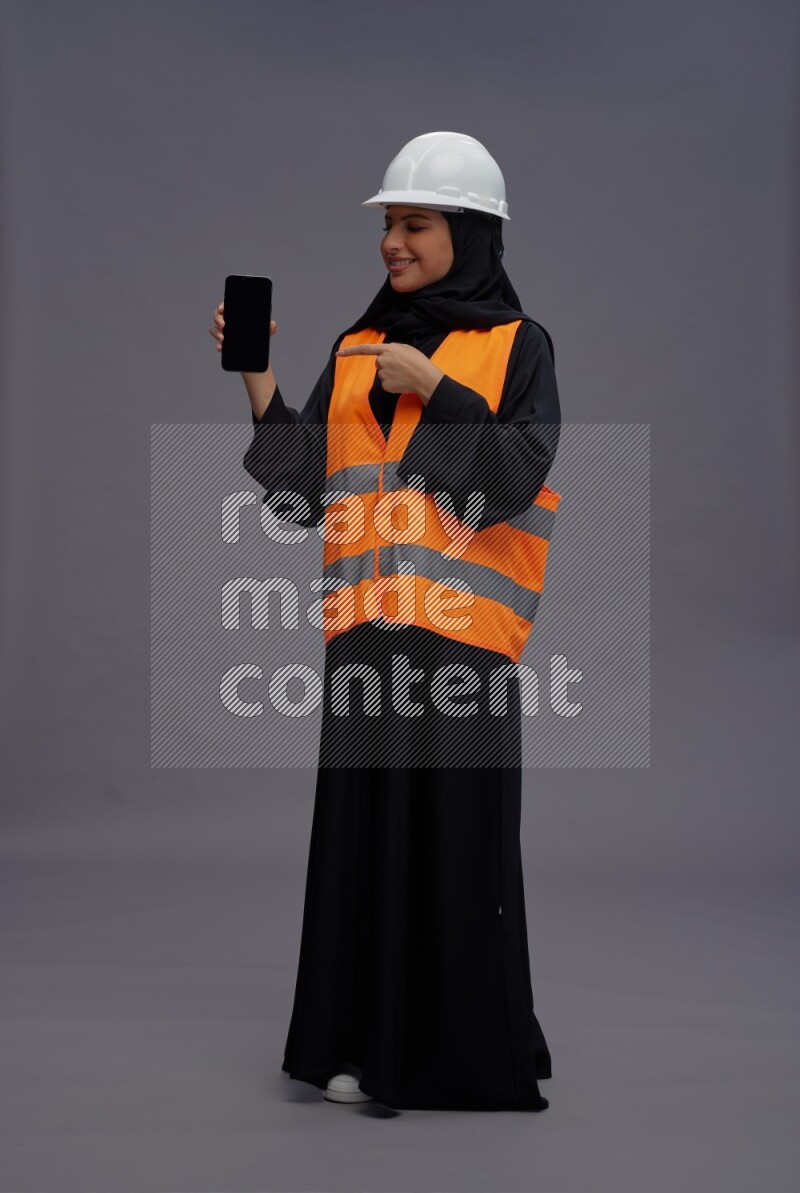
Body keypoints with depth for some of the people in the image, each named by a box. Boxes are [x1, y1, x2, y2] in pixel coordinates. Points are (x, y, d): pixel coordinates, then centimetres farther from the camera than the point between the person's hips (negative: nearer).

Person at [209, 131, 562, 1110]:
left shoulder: (518, 343, 5)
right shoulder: (356, 349, 15)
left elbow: (516, 479, -8)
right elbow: (305, 490, 8)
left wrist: (433, 388, -12)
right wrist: (259, 383, -3)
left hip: (462, 628, -4)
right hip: (365, 628, 4)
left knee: (461, 830, -2)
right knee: (366, 826, 3)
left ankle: (469, 1050, 9)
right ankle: (372, 1043, 11)